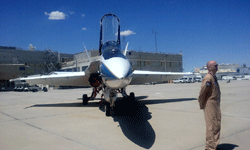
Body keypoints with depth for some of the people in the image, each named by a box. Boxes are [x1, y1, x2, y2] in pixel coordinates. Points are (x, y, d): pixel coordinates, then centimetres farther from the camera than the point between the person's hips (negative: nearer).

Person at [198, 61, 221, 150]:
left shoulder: (213, 78, 15)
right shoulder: (208, 78, -19)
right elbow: (202, 93, -21)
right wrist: (202, 106, -12)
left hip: (215, 106, 10)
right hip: (210, 106, -10)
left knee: (216, 126, 16)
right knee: (212, 127, -4)